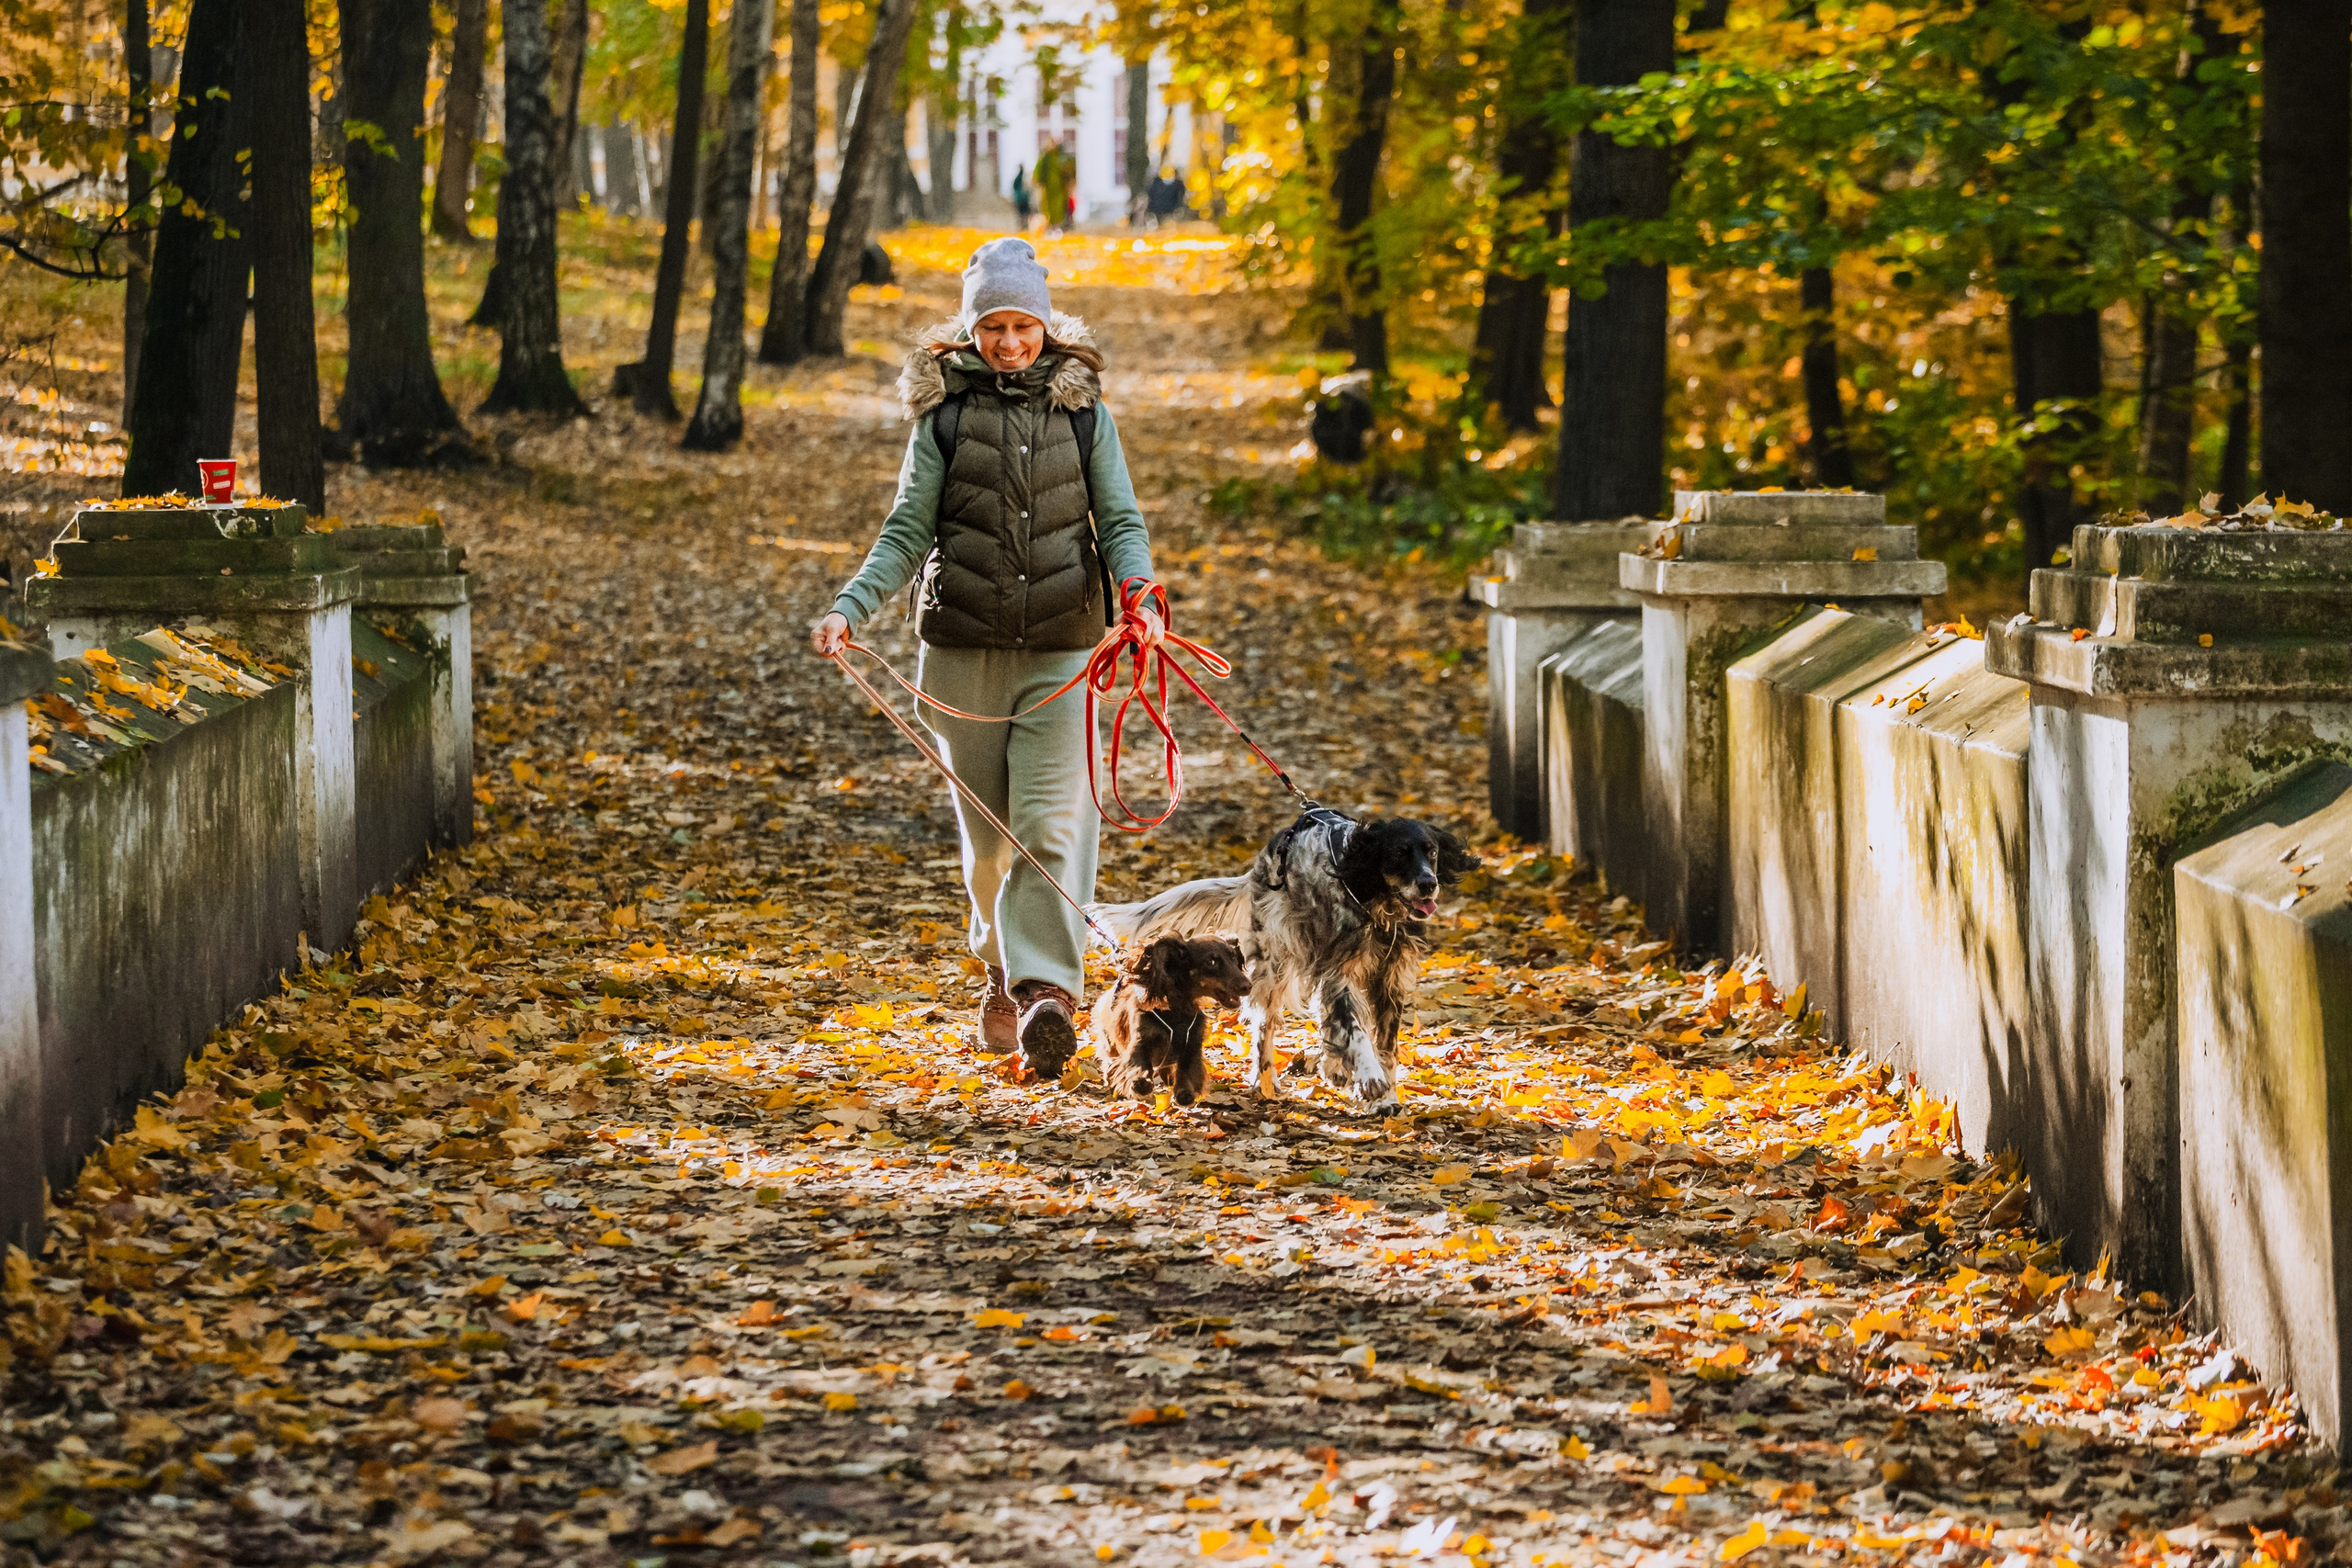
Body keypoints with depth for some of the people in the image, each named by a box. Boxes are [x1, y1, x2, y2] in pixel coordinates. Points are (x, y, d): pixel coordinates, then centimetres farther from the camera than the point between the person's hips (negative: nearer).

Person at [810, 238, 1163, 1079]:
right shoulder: (946, 412, 4)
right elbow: (908, 530, 3)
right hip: (963, 650, 1)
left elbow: (1120, 521, 5)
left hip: (1060, 653, -1)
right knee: (988, 829, 8)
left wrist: (1137, 591, -16)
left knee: (1052, 824, -14)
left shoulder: (1083, 410, 6)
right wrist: (851, 607, -11)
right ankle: (1003, 970, 29)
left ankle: (1047, 994, -21)